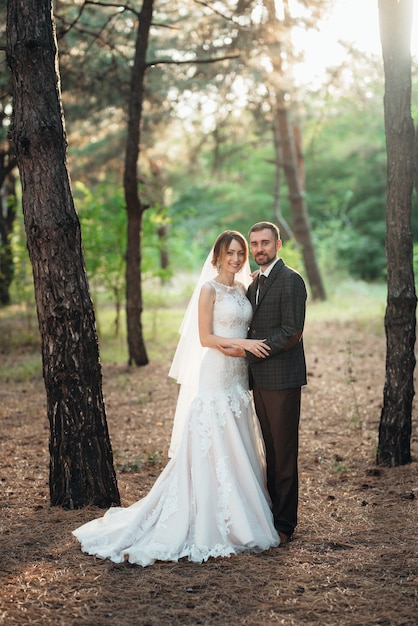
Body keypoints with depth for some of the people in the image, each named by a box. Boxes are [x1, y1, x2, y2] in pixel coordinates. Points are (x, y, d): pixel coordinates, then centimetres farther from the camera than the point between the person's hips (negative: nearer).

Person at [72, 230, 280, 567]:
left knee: (238, 450, 11)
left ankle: (239, 520, 20)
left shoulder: (243, 290, 14)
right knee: (213, 450, -5)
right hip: (216, 377, -8)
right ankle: (207, 526, 2)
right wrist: (243, 343, -20)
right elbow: (205, 337, -11)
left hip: (239, 378, 8)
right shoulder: (209, 289, -7)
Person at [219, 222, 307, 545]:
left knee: (284, 453, -1)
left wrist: (246, 351, -17)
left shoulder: (291, 280, -10)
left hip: (282, 379, -8)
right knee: (271, 450, 13)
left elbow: (291, 333, -17)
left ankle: (285, 524, 6)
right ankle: (275, 513, 21)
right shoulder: (255, 284, 17)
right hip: (261, 379, 8)